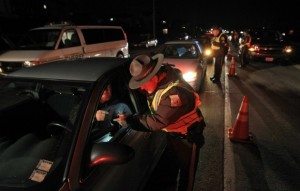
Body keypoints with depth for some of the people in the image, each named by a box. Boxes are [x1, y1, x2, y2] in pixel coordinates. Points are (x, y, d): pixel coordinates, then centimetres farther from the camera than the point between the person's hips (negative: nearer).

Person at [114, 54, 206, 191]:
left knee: (186, 170, 14)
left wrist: (129, 120, -26)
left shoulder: (175, 93, -39)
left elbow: (157, 122, -34)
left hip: (187, 136, -8)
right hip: (171, 132, 8)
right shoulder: (159, 79, -13)